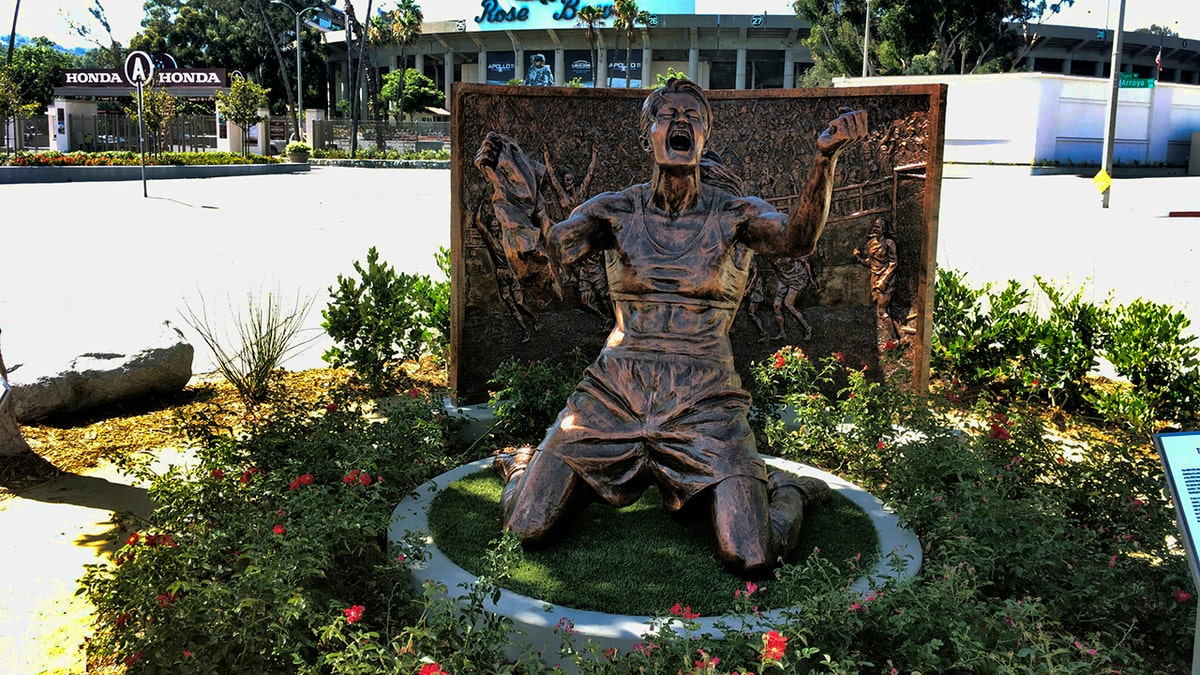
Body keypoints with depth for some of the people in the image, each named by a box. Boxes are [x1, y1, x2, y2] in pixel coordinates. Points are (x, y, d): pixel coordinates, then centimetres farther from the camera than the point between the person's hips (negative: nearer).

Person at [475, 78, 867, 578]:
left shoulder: (737, 214, 2)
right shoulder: (614, 210, 5)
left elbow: (797, 240, -18)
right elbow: (550, 249, -11)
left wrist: (825, 158, -34)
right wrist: (510, 180, -27)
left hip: (704, 403, -1)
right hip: (615, 393, 1)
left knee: (752, 561, -14)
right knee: (527, 531, -5)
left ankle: (784, 492, 21)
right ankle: (526, 466, 31)